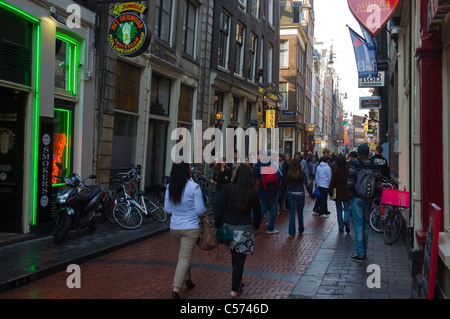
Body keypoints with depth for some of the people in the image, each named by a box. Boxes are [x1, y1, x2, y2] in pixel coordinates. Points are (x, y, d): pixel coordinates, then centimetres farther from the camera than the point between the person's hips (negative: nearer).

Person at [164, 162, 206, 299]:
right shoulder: (194, 187, -16)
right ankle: (176, 288, -7)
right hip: (191, 227, -5)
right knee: (185, 257, 0)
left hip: (174, 227, 5)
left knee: (183, 255, 25)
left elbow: (167, 208, 7)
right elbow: (200, 210, -12)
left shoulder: (170, 187, -1)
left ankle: (188, 278, 36)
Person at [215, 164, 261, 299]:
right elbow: (257, 212, 4)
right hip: (245, 229, -2)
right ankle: (234, 291, 1)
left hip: (228, 226, 2)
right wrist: (256, 226, 20)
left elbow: (221, 208, -5)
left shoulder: (228, 188, -6)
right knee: (239, 260, 2)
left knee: (235, 256, 22)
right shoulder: (254, 192, -5)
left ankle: (238, 282, 38)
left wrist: (217, 225, 4)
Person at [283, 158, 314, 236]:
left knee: (291, 213, 7)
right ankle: (300, 230, 30)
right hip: (300, 194, -1)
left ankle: (291, 232, 4)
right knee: (300, 213, 15)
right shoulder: (302, 174, -10)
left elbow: (284, 185, 0)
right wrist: (311, 195, -5)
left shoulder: (288, 174, -5)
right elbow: (307, 185, -12)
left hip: (290, 194, 1)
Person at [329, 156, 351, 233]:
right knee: (347, 209, 10)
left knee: (339, 211, 11)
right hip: (346, 194, 0)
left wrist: (330, 193, 0)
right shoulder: (348, 171, -8)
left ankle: (341, 227, 13)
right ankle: (346, 221, -17)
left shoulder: (335, 172, -9)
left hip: (338, 194, 0)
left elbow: (332, 184, -8)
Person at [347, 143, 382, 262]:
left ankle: (360, 253, -5)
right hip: (369, 199, 4)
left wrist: (349, 194, 1)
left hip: (357, 198, -4)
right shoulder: (375, 166, 2)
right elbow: (378, 184, 4)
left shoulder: (354, 163, -9)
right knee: (366, 223, 16)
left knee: (358, 224, -3)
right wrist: (377, 199, 12)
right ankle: (364, 250, 25)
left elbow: (350, 181, -11)